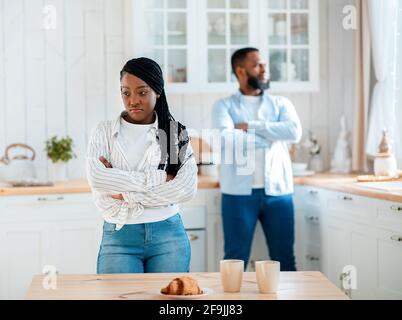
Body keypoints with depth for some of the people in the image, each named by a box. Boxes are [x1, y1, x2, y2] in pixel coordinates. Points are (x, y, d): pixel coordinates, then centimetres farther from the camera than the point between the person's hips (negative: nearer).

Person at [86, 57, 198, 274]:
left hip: (168, 236, 1)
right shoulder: (105, 132, 5)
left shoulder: (177, 134, 4)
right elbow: (96, 178, -13)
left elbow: (187, 188, -10)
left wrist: (127, 195, -11)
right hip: (119, 238, 0)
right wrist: (153, 179, -14)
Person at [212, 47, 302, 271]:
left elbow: (294, 132, -8)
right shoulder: (225, 106, 4)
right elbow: (227, 139, -16)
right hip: (239, 193, -2)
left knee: (285, 258, 7)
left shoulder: (281, 104, 12)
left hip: (278, 191, 3)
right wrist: (272, 136, -7)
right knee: (236, 259, 2)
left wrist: (250, 126, -10)